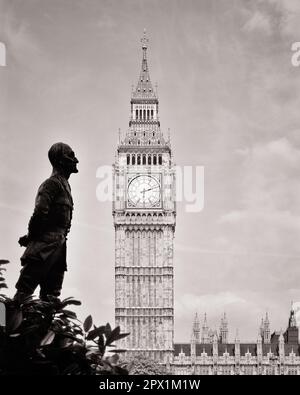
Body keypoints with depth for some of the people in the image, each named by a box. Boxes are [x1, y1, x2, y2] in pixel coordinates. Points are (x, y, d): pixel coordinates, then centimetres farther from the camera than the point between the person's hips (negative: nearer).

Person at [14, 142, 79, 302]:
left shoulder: (64, 184, 20)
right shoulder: (52, 183, -10)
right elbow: (40, 212, -19)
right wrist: (32, 236, -10)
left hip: (58, 244, 9)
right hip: (47, 242, -9)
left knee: (51, 293, 9)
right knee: (25, 288, -10)